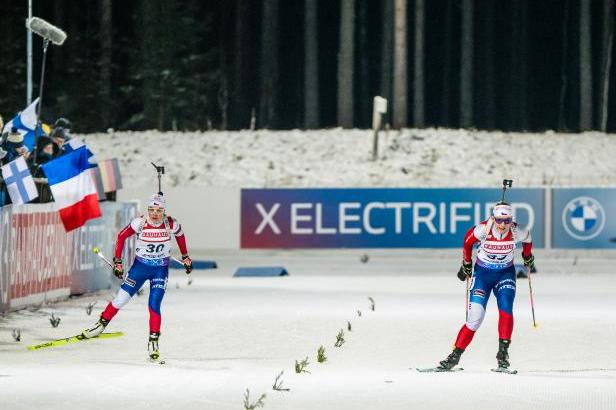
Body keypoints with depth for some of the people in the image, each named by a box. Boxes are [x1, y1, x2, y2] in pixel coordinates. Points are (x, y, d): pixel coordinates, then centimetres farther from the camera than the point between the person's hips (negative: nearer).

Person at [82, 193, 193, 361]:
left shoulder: (171, 224, -15)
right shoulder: (140, 223, -18)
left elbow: (180, 235, 7)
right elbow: (121, 236, -6)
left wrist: (185, 257, 15)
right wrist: (117, 262, -7)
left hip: (161, 269, 0)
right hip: (140, 266, 0)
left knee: (154, 305, -12)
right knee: (121, 299, 2)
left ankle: (153, 341, -2)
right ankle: (101, 324, 23)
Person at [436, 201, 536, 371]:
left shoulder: (516, 232, -18)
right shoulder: (483, 229, -22)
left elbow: (527, 239, 7)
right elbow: (468, 241, -1)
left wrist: (528, 258, 23)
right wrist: (466, 265, 11)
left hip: (505, 274, 1)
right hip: (482, 273, -1)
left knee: (506, 308, -24)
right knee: (475, 318, -9)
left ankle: (503, 352, -18)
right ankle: (455, 355, 2)